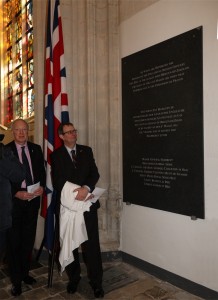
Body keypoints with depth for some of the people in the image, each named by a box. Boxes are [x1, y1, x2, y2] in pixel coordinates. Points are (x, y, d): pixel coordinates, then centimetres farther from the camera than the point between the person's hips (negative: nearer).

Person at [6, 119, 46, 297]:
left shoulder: (36, 149, 5)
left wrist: (42, 186, -7)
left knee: (29, 239, 14)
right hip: (14, 201, -3)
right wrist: (17, 193, -17)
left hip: (33, 199, 4)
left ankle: (25, 273, 33)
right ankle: (16, 280, 23)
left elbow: (42, 171, 10)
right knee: (14, 241, 6)